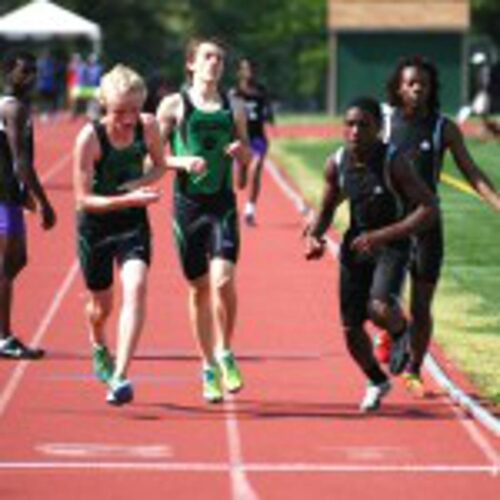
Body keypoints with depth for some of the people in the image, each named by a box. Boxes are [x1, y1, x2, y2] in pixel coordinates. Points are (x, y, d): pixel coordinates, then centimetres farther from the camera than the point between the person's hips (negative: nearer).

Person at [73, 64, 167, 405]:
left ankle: (120, 376, -25)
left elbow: (160, 165, 8)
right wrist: (129, 199, -34)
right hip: (95, 225, -1)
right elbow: (84, 198, -21)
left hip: (134, 223, 1)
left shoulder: (148, 127, -13)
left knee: (136, 287, -22)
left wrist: (143, 184, -15)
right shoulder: (90, 137, -22)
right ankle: (99, 348, 51)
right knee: (102, 304, 13)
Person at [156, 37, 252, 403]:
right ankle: (209, 367, 18)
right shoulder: (174, 105, 2)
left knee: (223, 280, -17)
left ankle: (225, 353, 5)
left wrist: (241, 151, -4)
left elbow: (246, 159, 19)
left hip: (223, 204, 1)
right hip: (188, 204, -1)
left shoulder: (233, 108, 9)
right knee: (199, 288, 5)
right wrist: (182, 161, -16)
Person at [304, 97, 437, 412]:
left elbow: (428, 208, -24)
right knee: (351, 328, 5)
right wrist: (314, 235, -11)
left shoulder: (393, 162, -21)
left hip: (392, 244, -5)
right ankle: (378, 382, 34)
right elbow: (328, 209, 10)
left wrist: (382, 236, -30)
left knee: (380, 309, -29)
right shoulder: (337, 164, -6)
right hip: (357, 244, 5)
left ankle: (401, 332, 9)